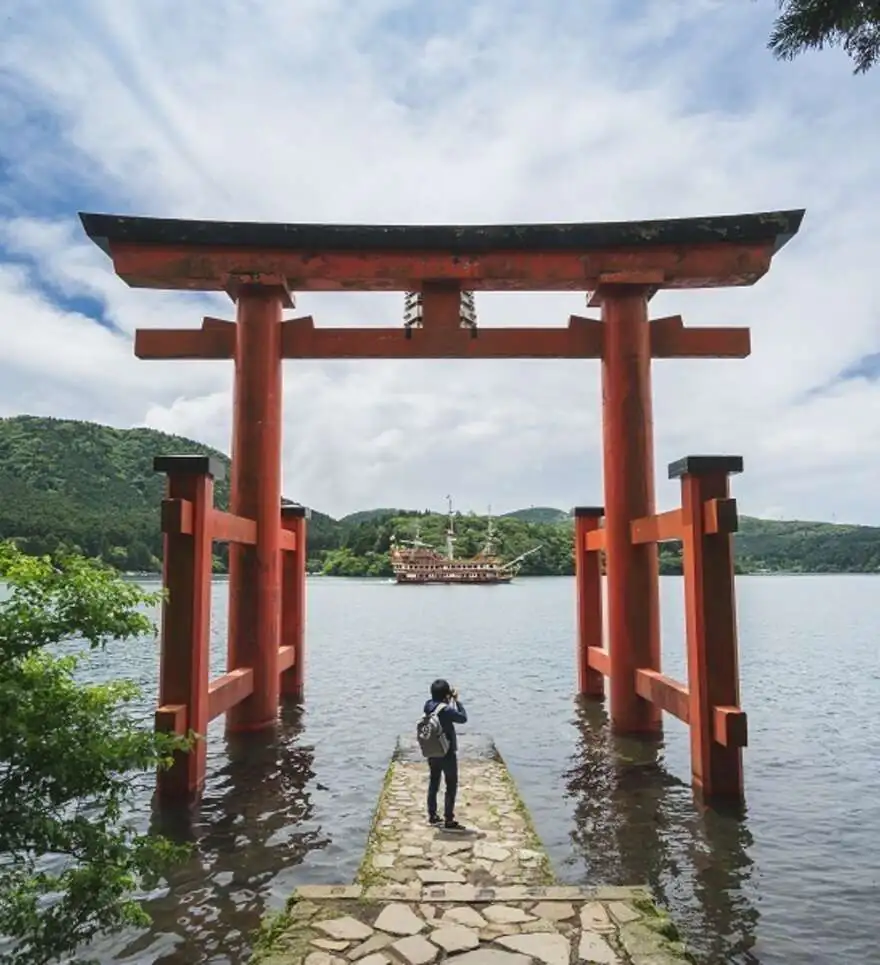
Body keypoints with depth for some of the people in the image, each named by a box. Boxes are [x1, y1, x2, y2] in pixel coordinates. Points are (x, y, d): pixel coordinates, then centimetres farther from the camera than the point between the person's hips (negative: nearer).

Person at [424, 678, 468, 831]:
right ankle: (448, 821, 9)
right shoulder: (446, 710, -25)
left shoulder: (428, 706, -4)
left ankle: (432, 816, 28)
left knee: (433, 783, 18)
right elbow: (463, 718, -12)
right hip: (447, 754, -7)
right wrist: (457, 700, -8)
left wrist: (449, 701, 7)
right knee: (451, 786, 6)